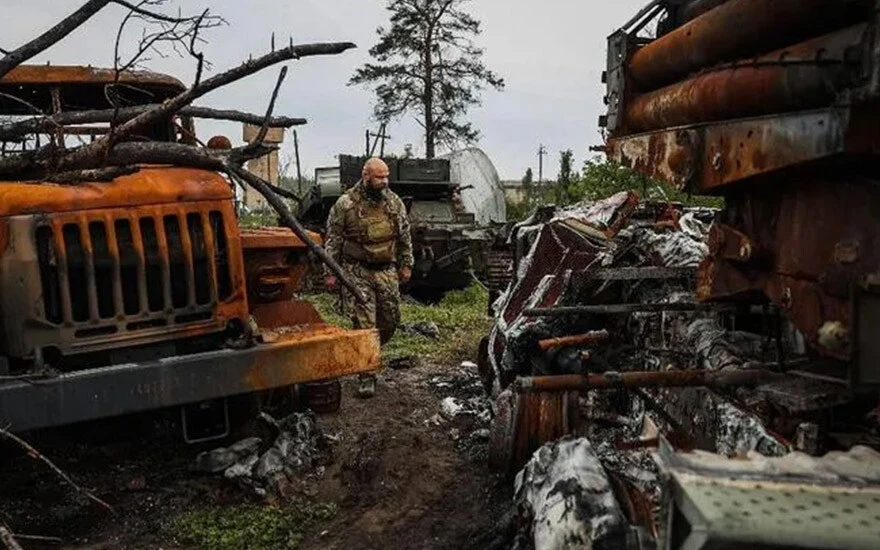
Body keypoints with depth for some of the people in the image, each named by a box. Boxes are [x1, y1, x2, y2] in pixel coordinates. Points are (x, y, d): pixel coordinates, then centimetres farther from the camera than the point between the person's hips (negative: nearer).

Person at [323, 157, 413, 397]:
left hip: (387, 270, 4)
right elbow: (332, 240, -2)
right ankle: (367, 374, 1)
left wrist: (406, 264, 12)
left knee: (390, 319, 7)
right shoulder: (346, 204, -7)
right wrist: (330, 272, -4)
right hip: (358, 271, -4)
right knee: (365, 323, -7)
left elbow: (405, 236, 14)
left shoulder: (395, 202, 5)